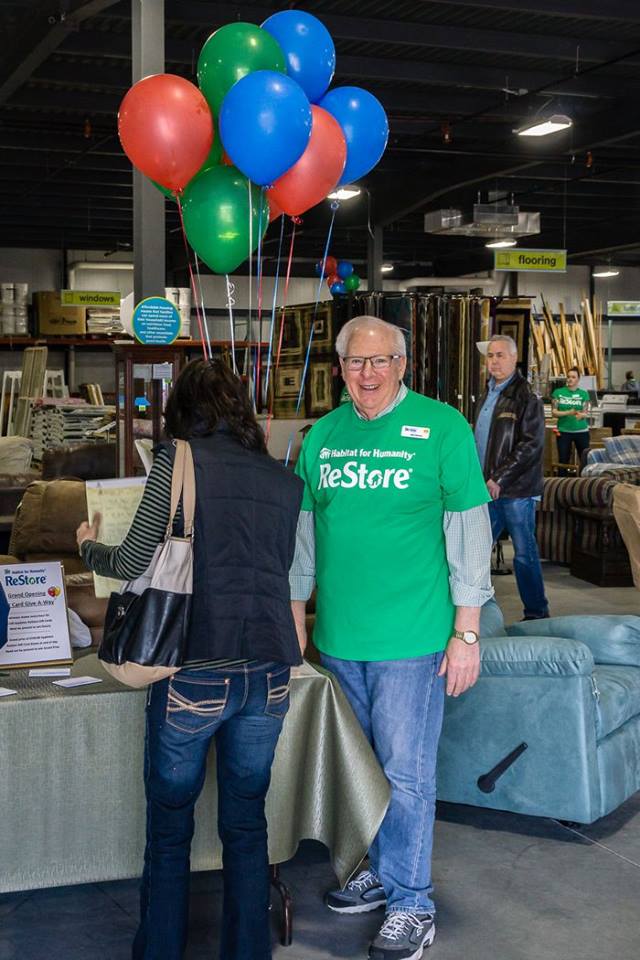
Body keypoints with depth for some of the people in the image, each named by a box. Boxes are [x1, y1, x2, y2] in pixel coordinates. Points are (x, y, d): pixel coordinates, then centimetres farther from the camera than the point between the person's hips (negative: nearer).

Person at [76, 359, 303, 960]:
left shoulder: (179, 459, -5)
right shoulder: (285, 479, 8)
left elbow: (132, 563, -6)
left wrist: (89, 548, 15)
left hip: (194, 671, -4)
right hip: (269, 668, 4)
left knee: (168, 827, 11)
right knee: (247, 824, 16)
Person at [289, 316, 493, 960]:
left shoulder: (442, 427, -7)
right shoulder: (323, 435, 7)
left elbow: (469, 533, -7)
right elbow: (305, 532, 15)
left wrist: (467, 633, -10)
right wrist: (296, 617, 14)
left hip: (410, 640, -5)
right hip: (338, 639, 5)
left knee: (405, 774, 0)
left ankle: (411, 905, 15)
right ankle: (382, 871, 35)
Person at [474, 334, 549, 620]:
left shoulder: (526, 398, -10)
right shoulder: (486, 396, 16)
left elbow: (531, 445, -17)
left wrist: (500, 479, -19)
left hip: (516, 491, -8)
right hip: (488, 489, 8)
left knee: (524, 553, -1)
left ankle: (537, 613, 9)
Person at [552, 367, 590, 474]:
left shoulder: (584, 394, 2)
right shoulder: (558, 392, 0)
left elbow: (584, 413, -5)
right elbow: (554, 412, -4)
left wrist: (580, 415, -29)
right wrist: (568, 412, -20)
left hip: (581, 431, 0)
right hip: (564, 431, 0)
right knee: (563, 461, 4)